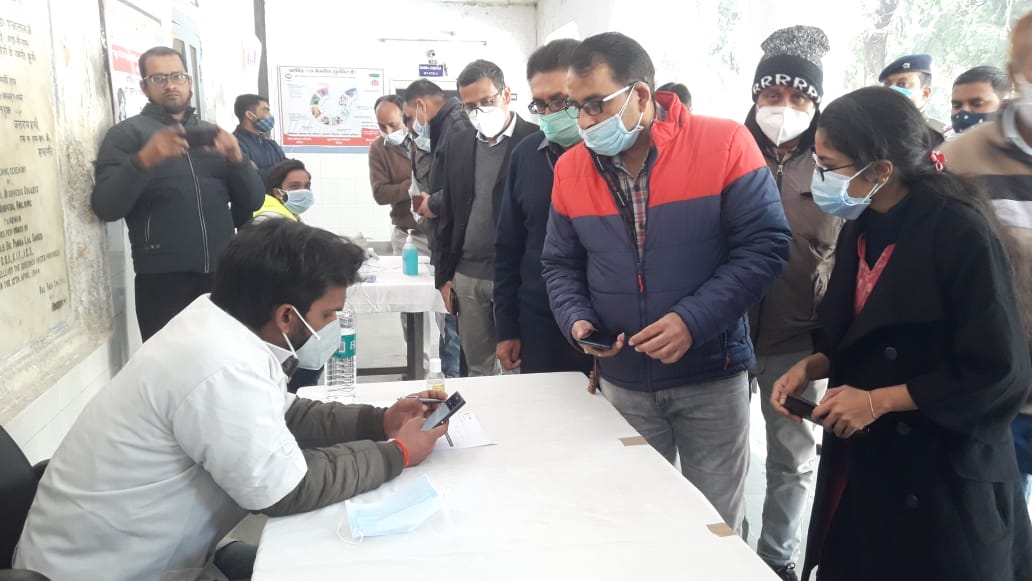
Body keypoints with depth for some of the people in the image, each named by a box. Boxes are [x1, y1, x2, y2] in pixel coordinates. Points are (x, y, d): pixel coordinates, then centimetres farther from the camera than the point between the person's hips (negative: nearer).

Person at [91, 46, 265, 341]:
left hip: (222, 275, 4)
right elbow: (105, 207, -8)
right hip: (164, 280, -3)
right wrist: (143, 160, -23)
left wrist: (236, 158, -9)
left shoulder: (212, 132, 17)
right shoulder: (126, 134, 5)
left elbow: (253, 201, 10)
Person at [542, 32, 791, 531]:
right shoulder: (570, 169, -1)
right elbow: (560, 264, 9)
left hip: (710, 374, -3)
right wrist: (577, 320, -11)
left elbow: (765, 246, -13)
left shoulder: (724, 144, -13)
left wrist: (694, 320, -22)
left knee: (715, 521, 13)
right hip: (621, 380, 3)